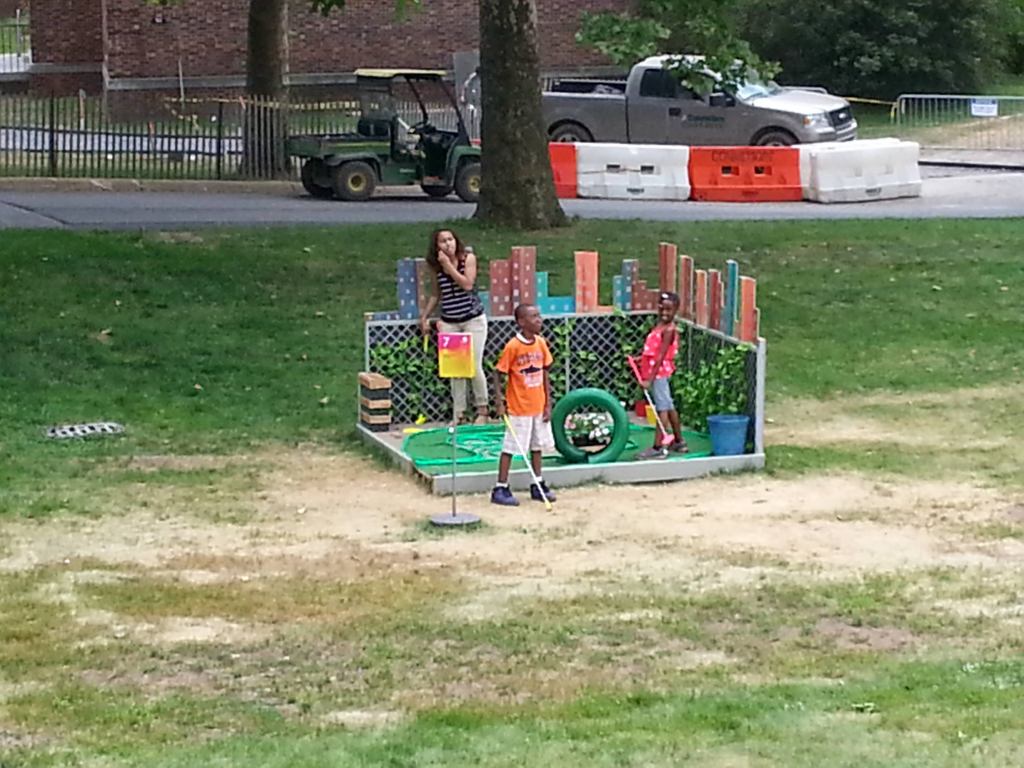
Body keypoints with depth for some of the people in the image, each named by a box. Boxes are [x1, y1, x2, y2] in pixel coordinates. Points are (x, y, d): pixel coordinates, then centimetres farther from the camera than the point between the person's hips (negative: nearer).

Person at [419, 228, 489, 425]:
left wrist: (448, 265, -17)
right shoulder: (436, 266, 3)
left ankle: (482, 410, 12)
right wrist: (424, 316, 12)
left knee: (474, 366, -4)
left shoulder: (468, 258, -5)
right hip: (449, 322, 3)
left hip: (473, 319, -3)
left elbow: (467, 284, -18)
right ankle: (459, 414, 7)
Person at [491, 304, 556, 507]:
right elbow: (498, 374, -11)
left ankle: (538, 486, 26)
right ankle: (500, 489, 5)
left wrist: (548, 404, 5)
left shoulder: (541, 343, 0)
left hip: (538, 406, 6)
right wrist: (500, 403, -14)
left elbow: (545, 374, 6)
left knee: (538, 446, 14)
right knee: (509, 447, -1)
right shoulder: (513, 347, -17)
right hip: (518, 408, -6)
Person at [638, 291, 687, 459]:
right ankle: (679, 442, 28)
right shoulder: (659, 325, 10)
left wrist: (650, 379, -24)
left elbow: (661, 357, -21)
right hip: (656, 373, 10)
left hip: (659, 372, -10)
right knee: (668, 407, 17)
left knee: (662, 408, -7)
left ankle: (658, 448, -8)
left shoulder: (668, 330, -17)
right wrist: (640, 359, 8)